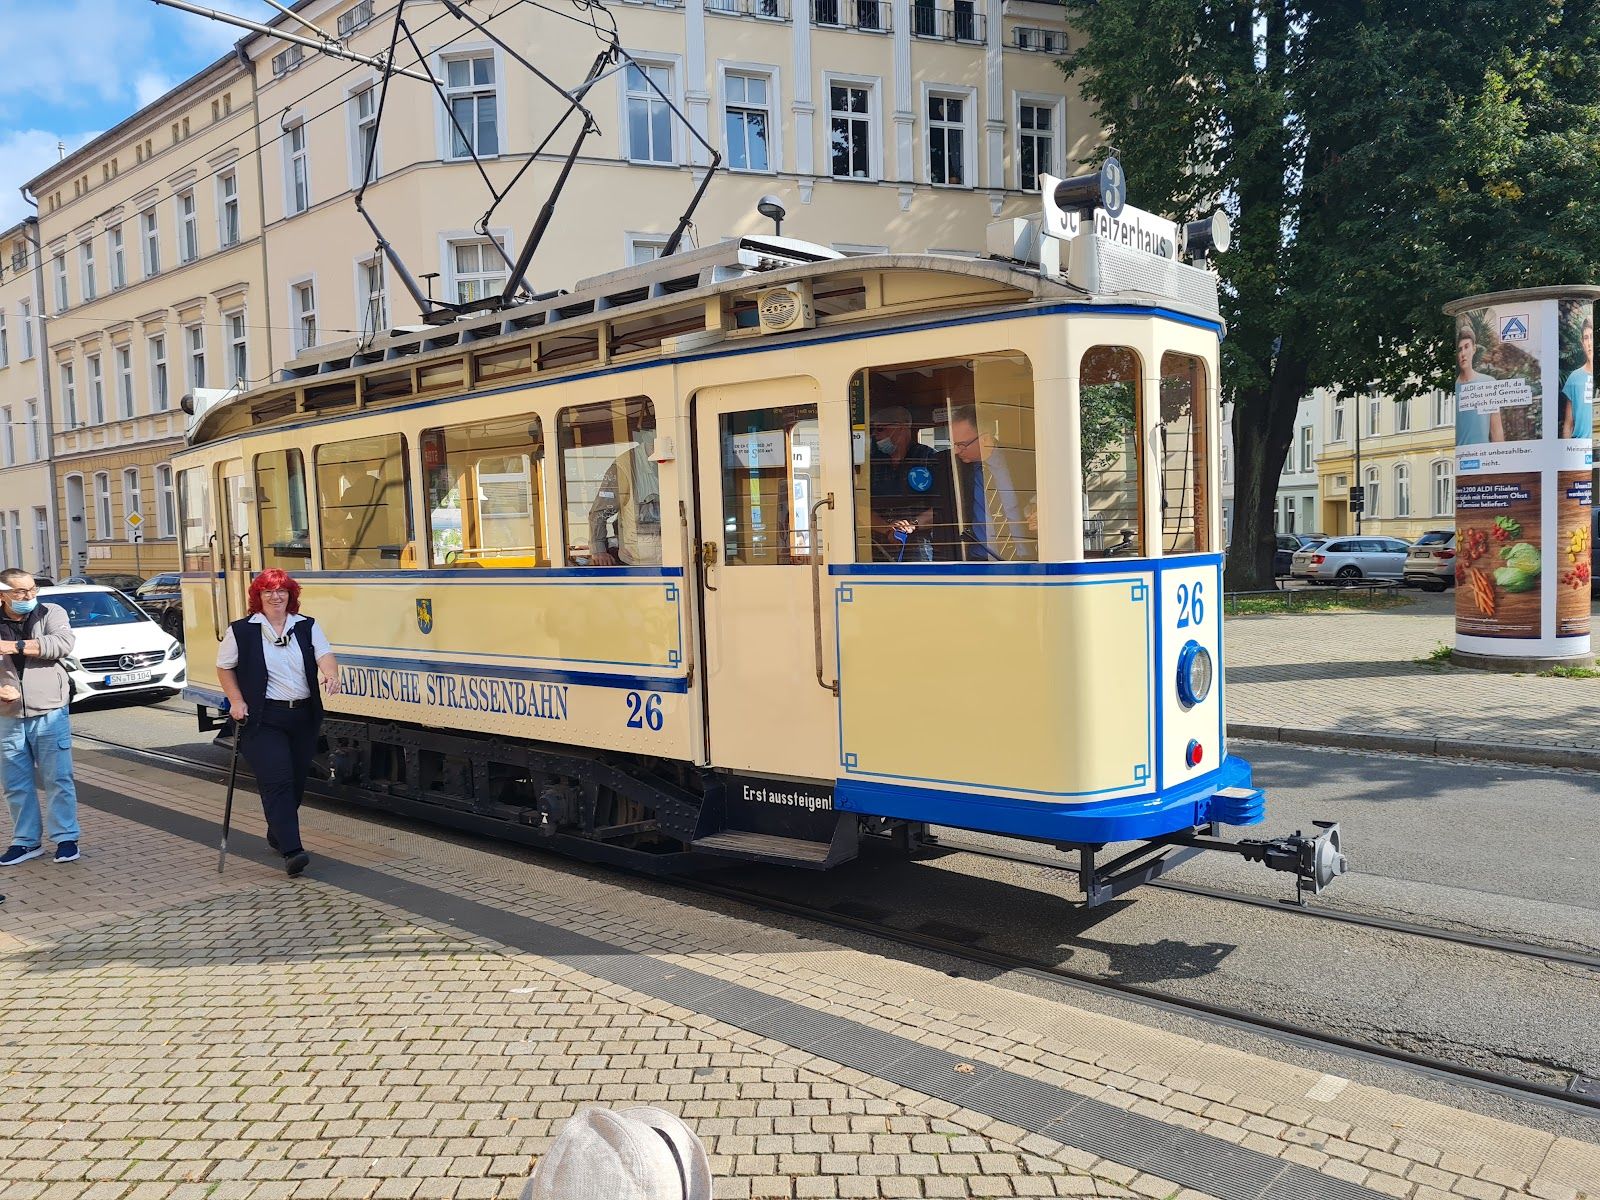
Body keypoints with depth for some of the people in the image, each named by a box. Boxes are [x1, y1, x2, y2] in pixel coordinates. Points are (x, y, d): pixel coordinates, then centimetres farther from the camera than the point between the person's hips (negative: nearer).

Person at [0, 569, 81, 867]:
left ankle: (66, 839, 8)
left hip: (50, 713, -3)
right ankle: (26, 841, 22)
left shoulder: (50, 613, 0)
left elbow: (64, 643, -19)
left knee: (59, 779, 0)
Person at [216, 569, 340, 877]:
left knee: (297, 782, 12)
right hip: (263, 719, -4)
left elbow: (325, 654, -6)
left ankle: (277, 835, 35)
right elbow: (224, 667, 9)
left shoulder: (307, 627, 8)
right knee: (277, 782, -14)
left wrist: (331, 675, -28)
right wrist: (236, 701, -3)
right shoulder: (241, 631, 1)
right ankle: (292, 851, -18)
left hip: (303, 717, 4)